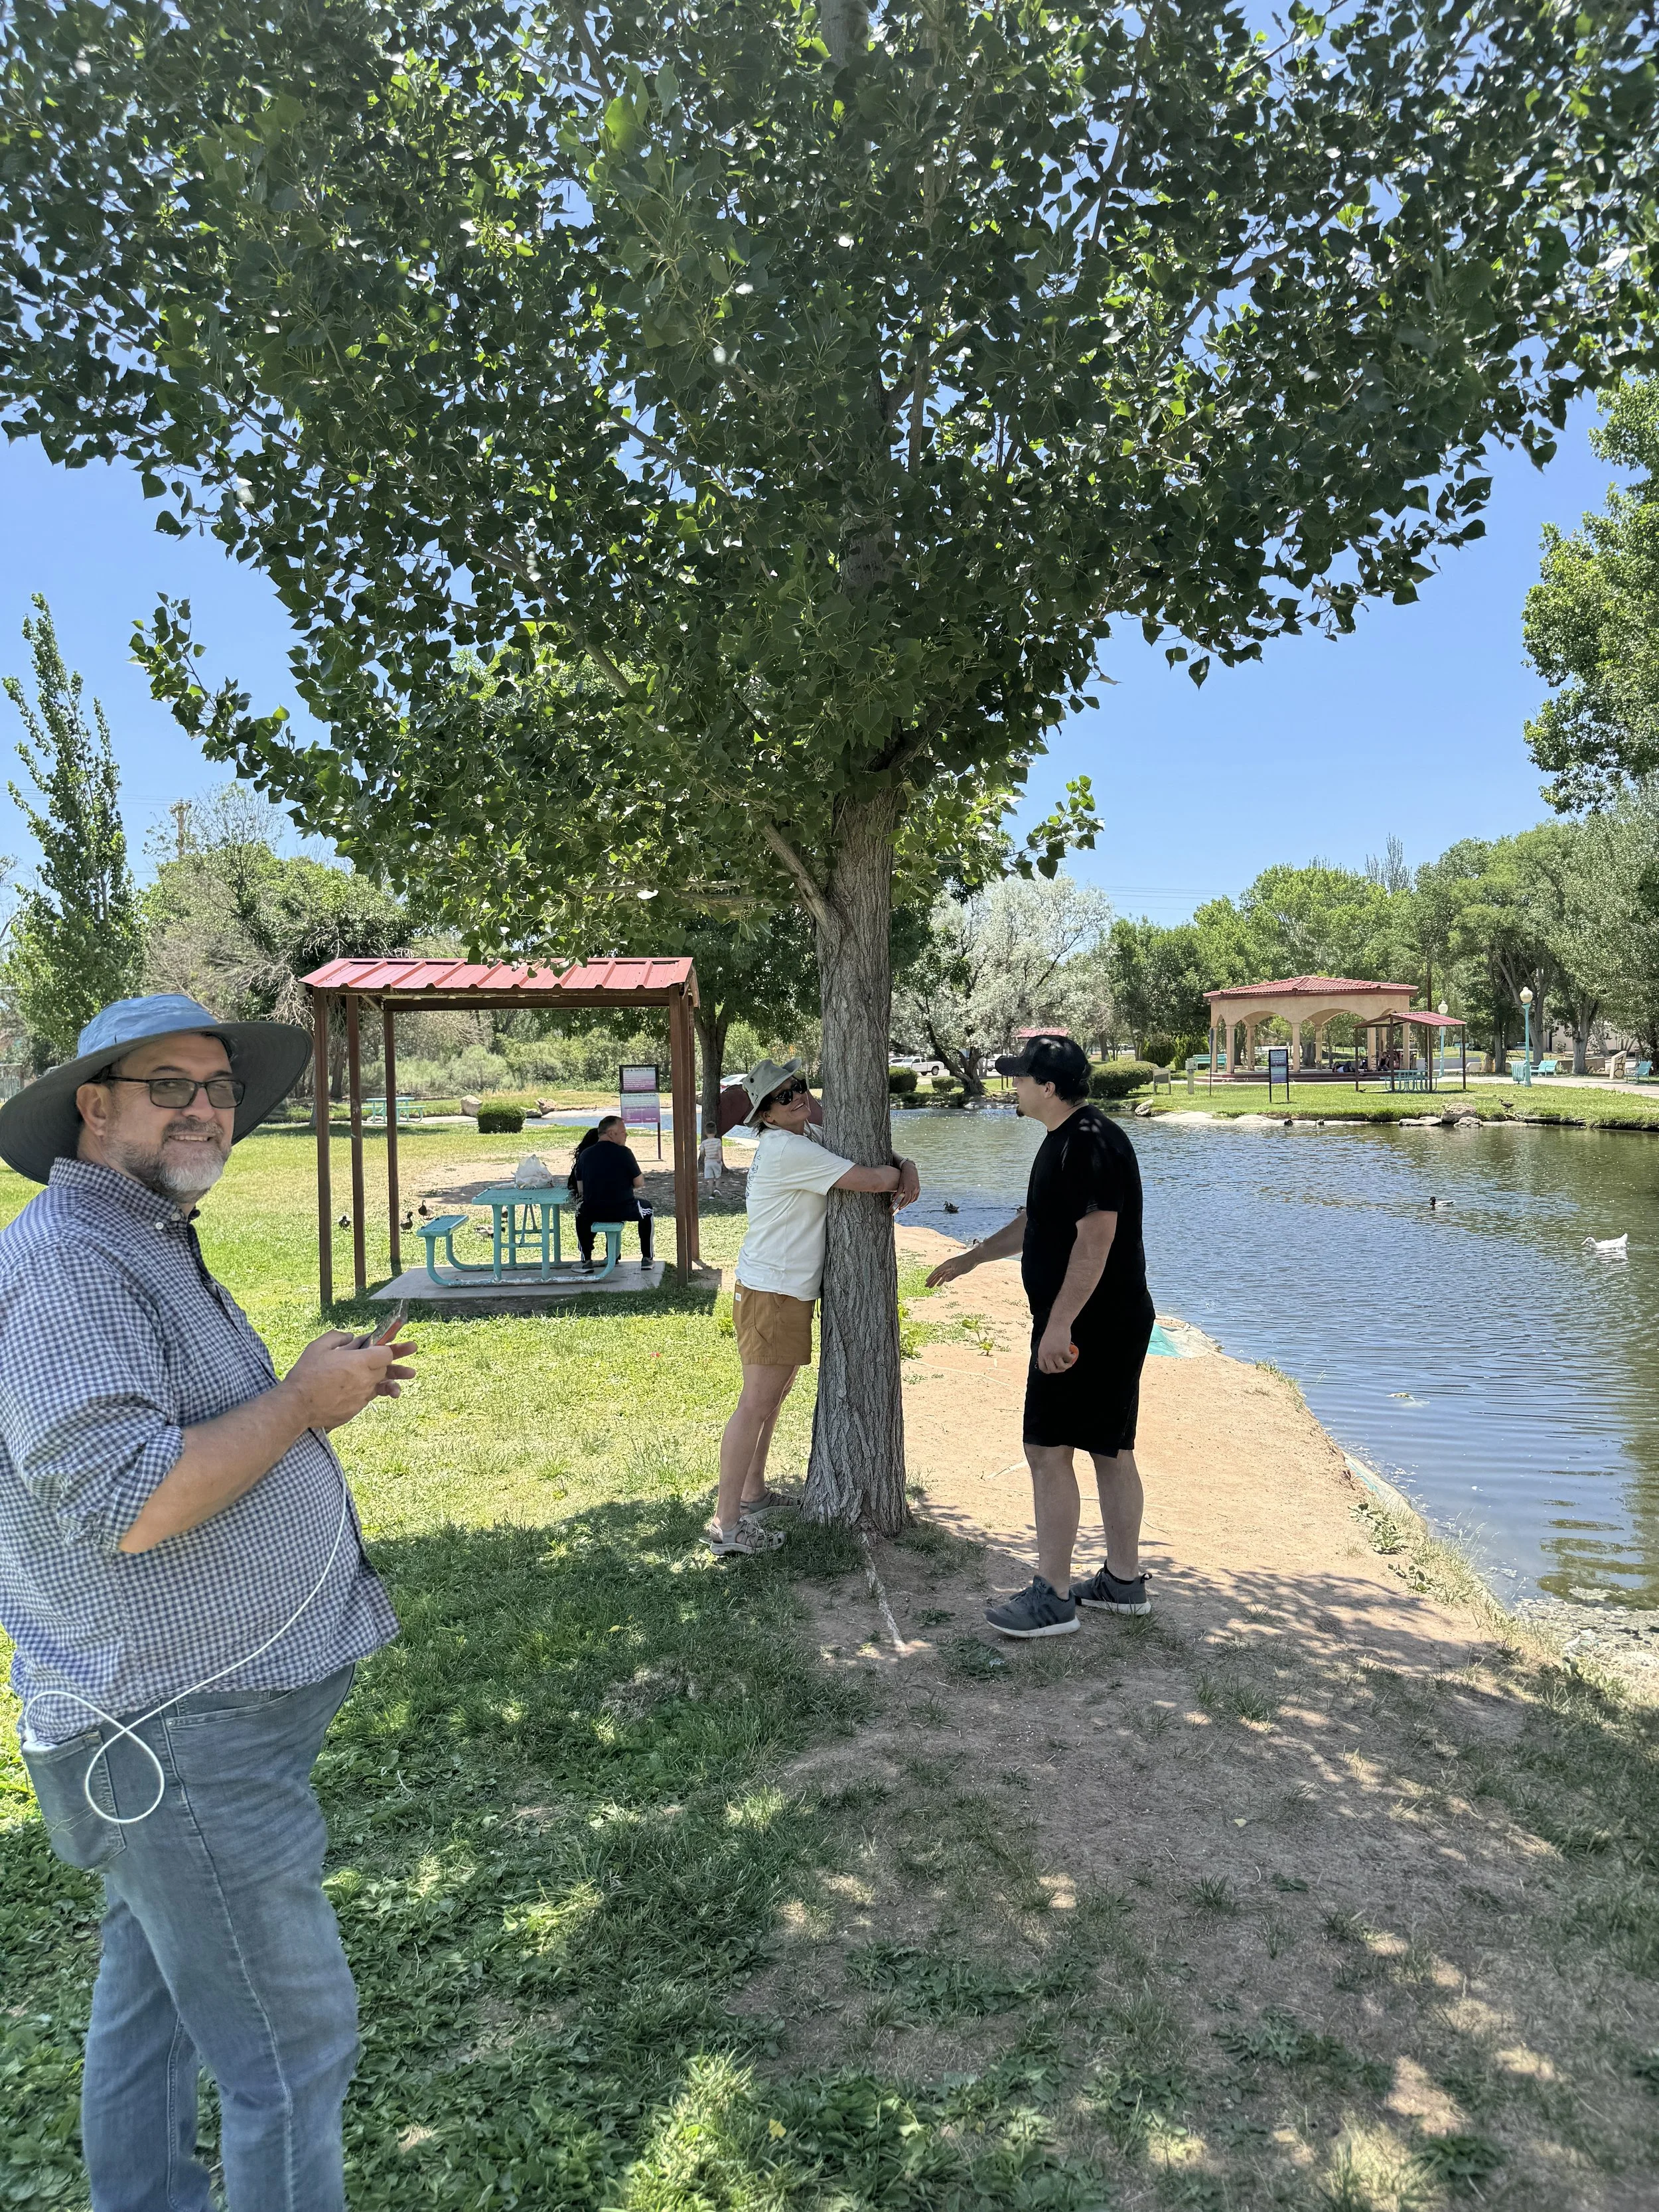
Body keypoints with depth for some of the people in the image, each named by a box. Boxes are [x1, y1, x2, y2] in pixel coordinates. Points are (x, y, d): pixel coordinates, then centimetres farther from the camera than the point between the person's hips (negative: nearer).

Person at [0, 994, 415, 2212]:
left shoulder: (148, 1244, 13)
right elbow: (129, 1504, -28)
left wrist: (322, 1385, 7)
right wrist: (302, 1400, -19)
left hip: (173, 1724, 10)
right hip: (186, 1741, -10)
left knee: (153, 1996, 25)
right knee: (293, 2042, 2)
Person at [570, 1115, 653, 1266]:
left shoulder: (584, 1155, 2)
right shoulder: (623, 1152, -10)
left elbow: (581, 1190, 7)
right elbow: (639, 1184, -5)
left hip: (592, 1213, 3)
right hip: (623, 1211, -3)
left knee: (581, 1213, 38)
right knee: (646, 1207, 29)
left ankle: (586, 1259, 31)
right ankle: (646, 1258, 26)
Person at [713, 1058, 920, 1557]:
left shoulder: (808, 1141, 11)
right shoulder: (787, 1150, -20)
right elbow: (870, 1179, -24)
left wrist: (907, 1168, -3)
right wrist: (898, 1177, -2)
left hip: (792, 1293, 10)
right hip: (770, 1295, -10)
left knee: (772, 1398, 19)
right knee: (757, 1405, -9)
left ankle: (753, 1492, 32)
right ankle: (726, 1525, -6)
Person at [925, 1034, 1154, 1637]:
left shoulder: (1090, 1144, -20)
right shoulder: (1065, 1139, 14)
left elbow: (1096, 1240, -26)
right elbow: (1034, 1221, 26)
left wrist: (1059, 1323, -27)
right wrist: (970, 1258, 31)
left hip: (1087, 1328, -11)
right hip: (1110, 1325, 11)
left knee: (1047, 1449, -6)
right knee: (1110, 1450, 15)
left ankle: (1052, 1597, 1)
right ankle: (1124, 1581, 25)